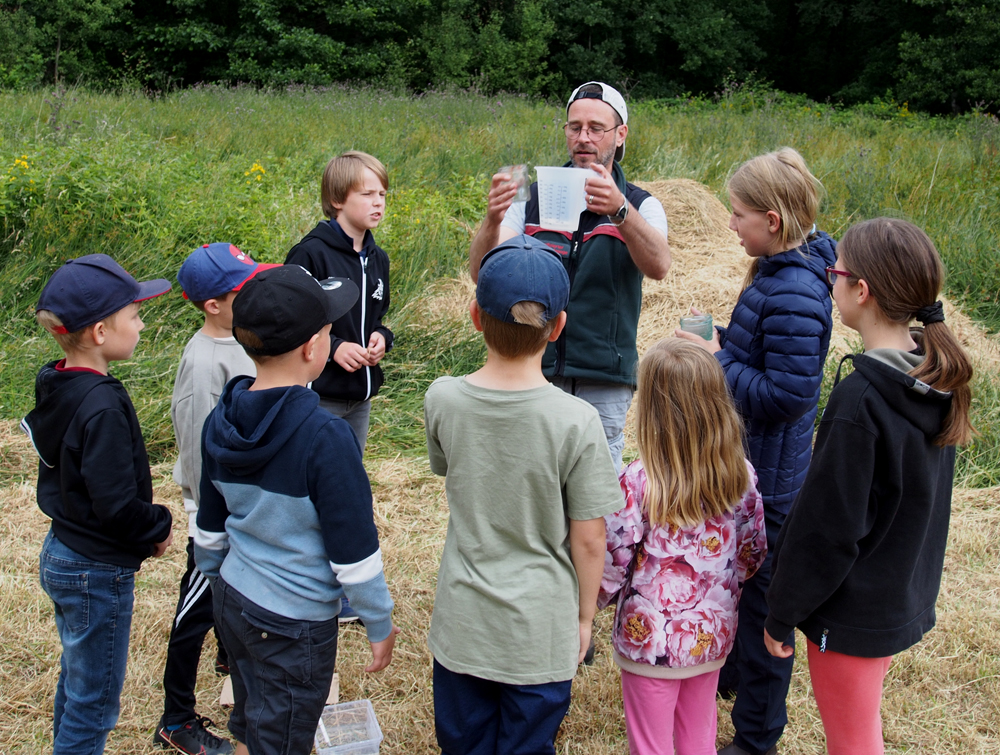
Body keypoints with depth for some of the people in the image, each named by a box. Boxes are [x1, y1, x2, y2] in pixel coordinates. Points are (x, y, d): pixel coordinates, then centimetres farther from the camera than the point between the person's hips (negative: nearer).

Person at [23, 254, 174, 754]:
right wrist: (158, 530, -9)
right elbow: (116, 504, -28)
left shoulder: (56, 388, 1)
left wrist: (142, 534, 9)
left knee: (76, 683, 25)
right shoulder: (102, 405, -27)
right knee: (94, 703, 6)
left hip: (61, 555, 9)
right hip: (97, 573, -9)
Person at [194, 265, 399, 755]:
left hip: (234, 601, 7)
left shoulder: (220, 421, -3)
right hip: (294, 624, -6)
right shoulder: (325, 437, -25)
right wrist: (380, 624, -6)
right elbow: (354, 550, -19)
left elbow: (209, 527, 9)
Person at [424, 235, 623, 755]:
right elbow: (589, 541, -12)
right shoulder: (576, 421, -21)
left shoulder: (441, 400, -13)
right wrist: (584, 617, 4)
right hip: (540, 634, -2)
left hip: (460, 627, 2)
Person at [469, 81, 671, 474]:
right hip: (533, 373, 1)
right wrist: (493, 219, -27)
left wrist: (620, 210, -37)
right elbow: (481, 272, -6)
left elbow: (658, 265, -19)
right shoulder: (533, 199, 6)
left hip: (604, 384, -1)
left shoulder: (640, 206, 3)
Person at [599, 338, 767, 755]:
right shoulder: (741, 475, -10)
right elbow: (753, 554, 1)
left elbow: (611, 563, -17)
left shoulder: (638, 482, -24)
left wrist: (601, 597, 4)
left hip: (650, 640, -4)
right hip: (713, 637, 4)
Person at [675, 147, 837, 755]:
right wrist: (721, 342, 0)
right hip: (746, 462, 10)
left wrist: (717, 362, -20)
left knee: (761, 598, 6)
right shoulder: (777, 273, 4)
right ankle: (725, 676, 51)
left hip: (770, 478, -10)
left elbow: (785, 396, -28)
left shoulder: (794, 296, -27)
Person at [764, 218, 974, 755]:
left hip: (852, 613, -8)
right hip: (906, 602, 8)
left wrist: (782, 613, -11)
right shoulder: (936, 382, -3)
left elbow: (826, 528, -23)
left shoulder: (860, 400, -28)